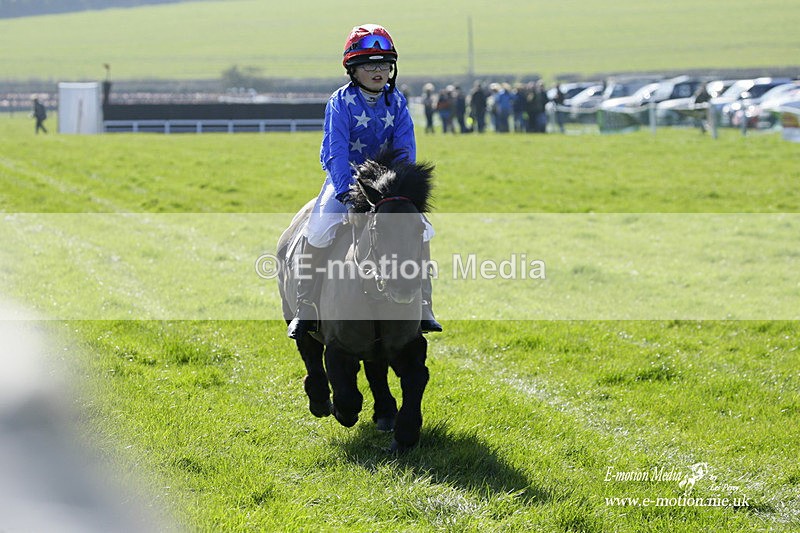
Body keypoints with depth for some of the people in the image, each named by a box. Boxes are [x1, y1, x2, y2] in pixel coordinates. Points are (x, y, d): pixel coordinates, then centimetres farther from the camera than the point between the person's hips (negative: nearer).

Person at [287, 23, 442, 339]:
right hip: (345, 181, -4)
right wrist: (347, 194, -35)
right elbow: (336, 151, -23)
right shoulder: (341, 102, -15)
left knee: (419, 229, -12)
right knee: (319, 232, -25)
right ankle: (305, 312, -14)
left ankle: (422, 310, -3)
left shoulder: (396, 102, -3)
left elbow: (406, 149, -8)